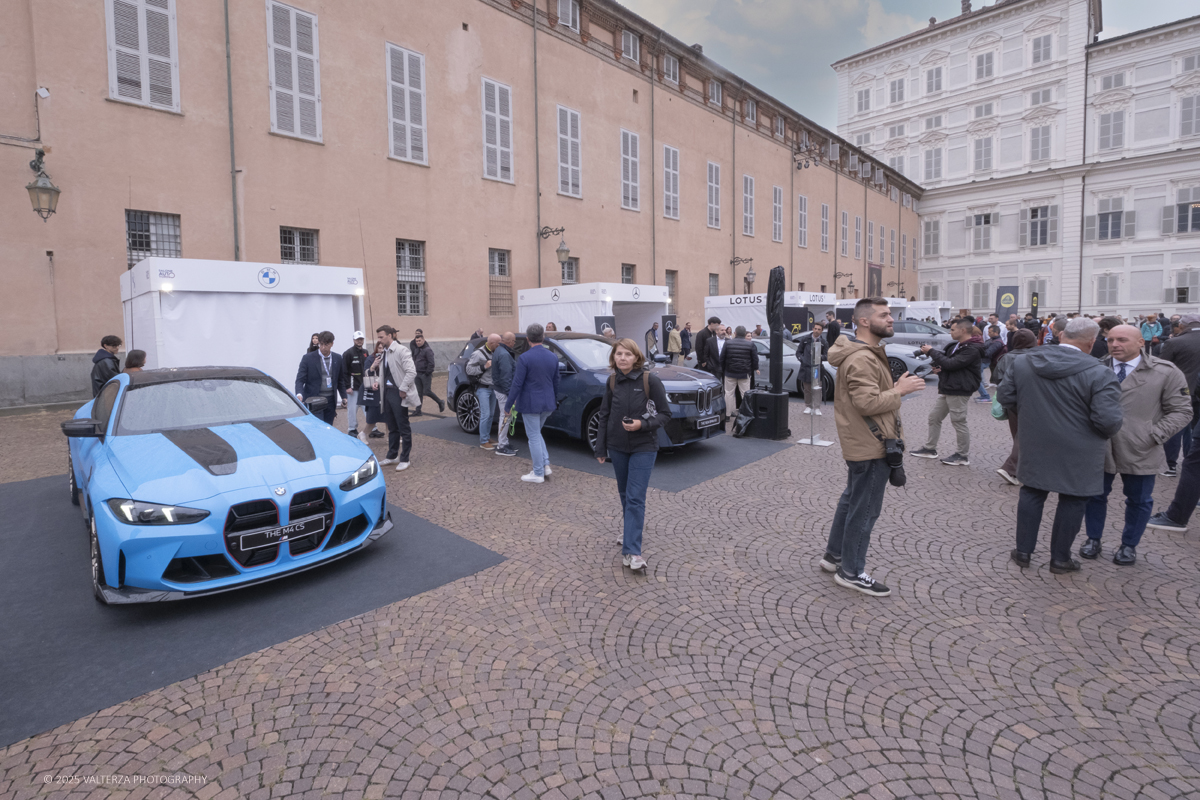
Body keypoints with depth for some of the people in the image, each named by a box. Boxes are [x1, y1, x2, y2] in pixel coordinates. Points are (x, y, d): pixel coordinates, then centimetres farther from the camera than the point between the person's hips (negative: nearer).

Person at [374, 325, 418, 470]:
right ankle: (392, 456, 28)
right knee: (392, 427, 17)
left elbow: (411, 371, -19)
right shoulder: (384, 353, 13)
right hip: (387, 392, 8)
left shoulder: (401, 350, -12)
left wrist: (403, 389, -18)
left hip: (398, 394, -8)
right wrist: (379, 383, -1)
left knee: (404, 428, 1)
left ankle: (405, 458, 9)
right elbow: (385, 373, 17)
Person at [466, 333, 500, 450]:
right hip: (483, 388, -6)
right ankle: (483, 441, 1)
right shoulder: (478, 353, -12)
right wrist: (483, 367, -20)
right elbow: (469, 369, -12)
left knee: (490, 414, 12)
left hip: (493, 387, 6)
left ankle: (488, 437, 25)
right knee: (485, 414, -7)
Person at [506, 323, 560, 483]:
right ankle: (545, 465, 19)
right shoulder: (553, 357, 2)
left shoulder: (524, 358, -16)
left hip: (530, 404, -6)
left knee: (534, 437, 4)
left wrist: (509, 405, -6)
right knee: (536, 434, 23)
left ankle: (538, 474, 12)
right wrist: (554, 401, 23)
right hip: (548, 404, 6)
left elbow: (517, 384, -15)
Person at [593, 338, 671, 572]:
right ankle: (632, 527, 40)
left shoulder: (650, 380, -12)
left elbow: (665, 414, -8)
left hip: (643, 447, -4)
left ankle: (632, 552, -8)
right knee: (625, 494, 17)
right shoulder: (612, 381, 1)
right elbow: (604, 416, 9)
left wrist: (642, 424, -24)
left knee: (635, 498, -9)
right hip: (617, 447, 5)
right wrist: (600, 448, 9)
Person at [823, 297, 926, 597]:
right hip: (870, 446, -11)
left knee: (851, 500, 20)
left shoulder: (869, 353, 14)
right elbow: (868, 402, -29)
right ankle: (851, 572, 11)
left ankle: (834, 555, 33)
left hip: (862, 442, 11)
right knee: (864, 509, -1)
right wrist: (900, 390, -18)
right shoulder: (861, 359, -22)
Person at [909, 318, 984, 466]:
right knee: (934, 418, 13)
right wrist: (938, 367, 0)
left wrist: (931, 352, -17)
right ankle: (930, 449, 23)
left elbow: (950, 364, -25)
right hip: (946, 389, 10)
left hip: (959, 391, -10)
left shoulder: (972, 349, -17)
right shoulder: (956, 345, 13)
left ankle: (963, 456, 10)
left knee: (959, 422, -1)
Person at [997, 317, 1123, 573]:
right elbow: (1109, 420, -20)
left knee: (1031, 494, 16)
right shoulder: (1099, 374, -18)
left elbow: (1005, 396, 3)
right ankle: (1060, 558, 22)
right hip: (1077, 455, -3)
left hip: (1034, 445, 4)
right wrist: (1108, 432, 2)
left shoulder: (1023, 362, -4)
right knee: (1072, 501, 11)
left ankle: (1023, 551, 24)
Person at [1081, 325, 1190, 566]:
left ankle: (1129, 545, 32)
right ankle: (1093, 539, 30)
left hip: (1140, 453, -1)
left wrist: (1154, 436, -13)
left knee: (1139, 501, 13)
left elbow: (1181, 411, -2)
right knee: (1095, 495, 12)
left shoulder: (1166, 372, -5)